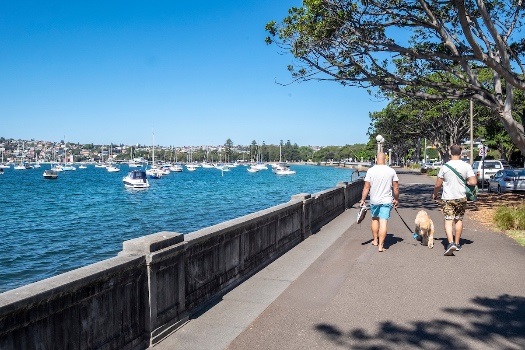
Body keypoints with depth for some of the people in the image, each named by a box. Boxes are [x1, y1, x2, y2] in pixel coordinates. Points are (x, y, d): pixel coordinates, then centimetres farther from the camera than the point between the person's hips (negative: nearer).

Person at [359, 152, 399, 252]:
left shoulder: (371, 171, -6)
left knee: (375, 219, 20)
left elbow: (366, 187, -6)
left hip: (374, 200, 1)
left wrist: (363, 200, 0)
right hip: (386, 201, -1)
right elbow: (396, 188, 0)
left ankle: (375, 240, 33)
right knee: (383, 222, -2)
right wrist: (396, 199, 13)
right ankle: (380, 245, -4)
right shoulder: (391, 171, -3)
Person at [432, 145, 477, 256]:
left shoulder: (445, 166, -7)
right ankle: (457, 243, 24)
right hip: (461, 197, 2)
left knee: (448, 220, -5)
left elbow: (438, 185, -3)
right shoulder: (466, 166, -4)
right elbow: (473, 182, -10)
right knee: (459, 220, 15)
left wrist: (434, 194, 14)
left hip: (448, 198, -2)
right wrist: (465, 182, 11)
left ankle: (451, 243, -22)